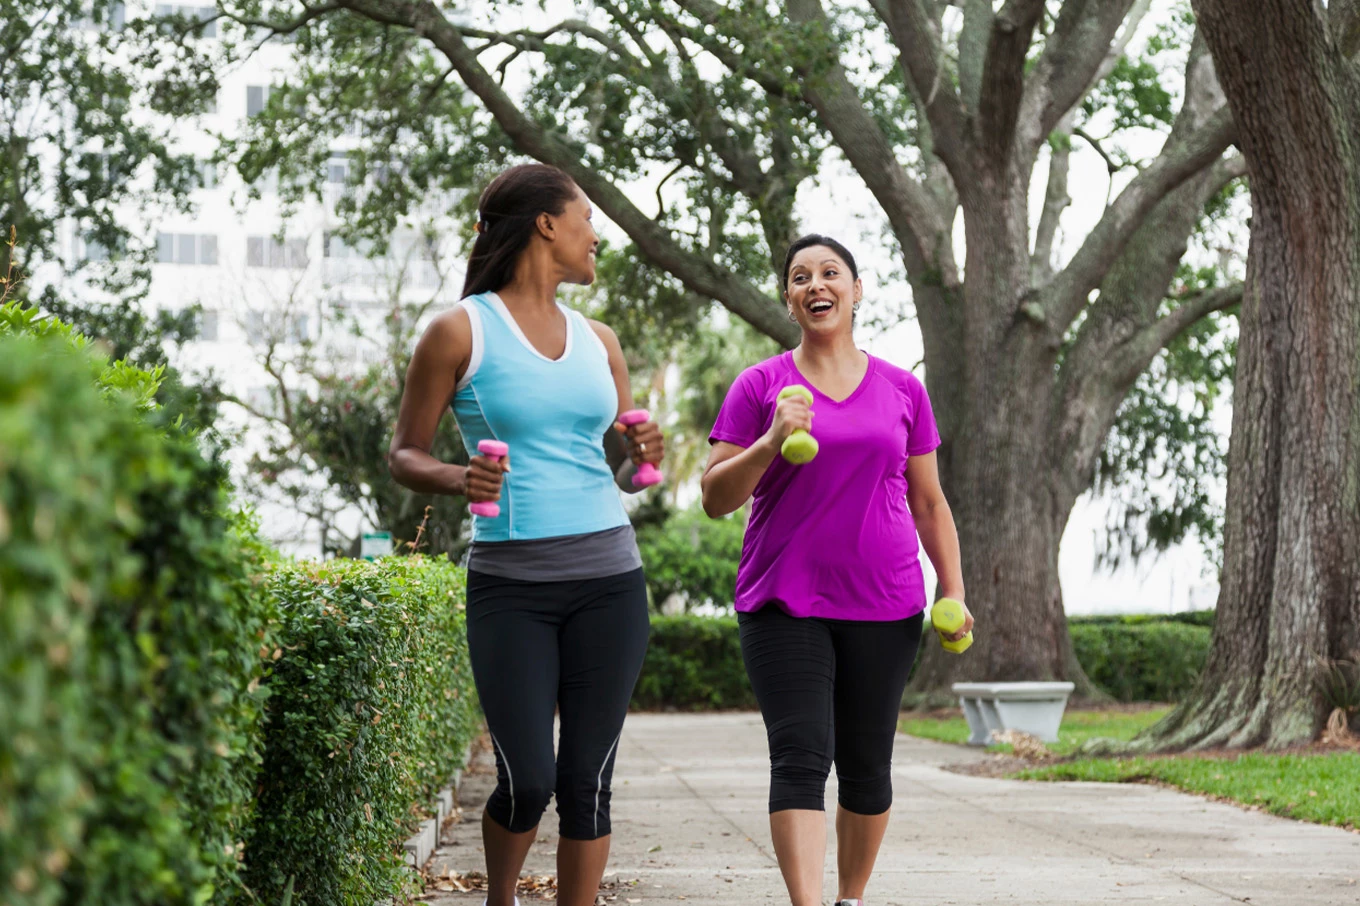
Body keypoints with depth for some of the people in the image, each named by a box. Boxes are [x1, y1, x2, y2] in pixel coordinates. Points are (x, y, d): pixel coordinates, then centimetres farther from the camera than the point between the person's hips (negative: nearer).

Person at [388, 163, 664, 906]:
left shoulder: (598, 342, 14)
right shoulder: (461, 331, 0)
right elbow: (404, 454, 2)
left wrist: (638, 454, -2)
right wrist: (458, 478, -18)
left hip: (608, 577, 4)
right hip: (510, 582, -4)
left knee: (586, 781, 1)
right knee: (527, 783, -6)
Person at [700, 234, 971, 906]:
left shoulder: (902, 391, 9)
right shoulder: (760, 385, 3)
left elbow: (929, 504, 14)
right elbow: (715, 498, 0)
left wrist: (954, 591, 5)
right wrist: (769, 444, -16)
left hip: (883, 604, 2)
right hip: (783, 604, -2)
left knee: (867, 767, 7)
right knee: (800, 759, -14)